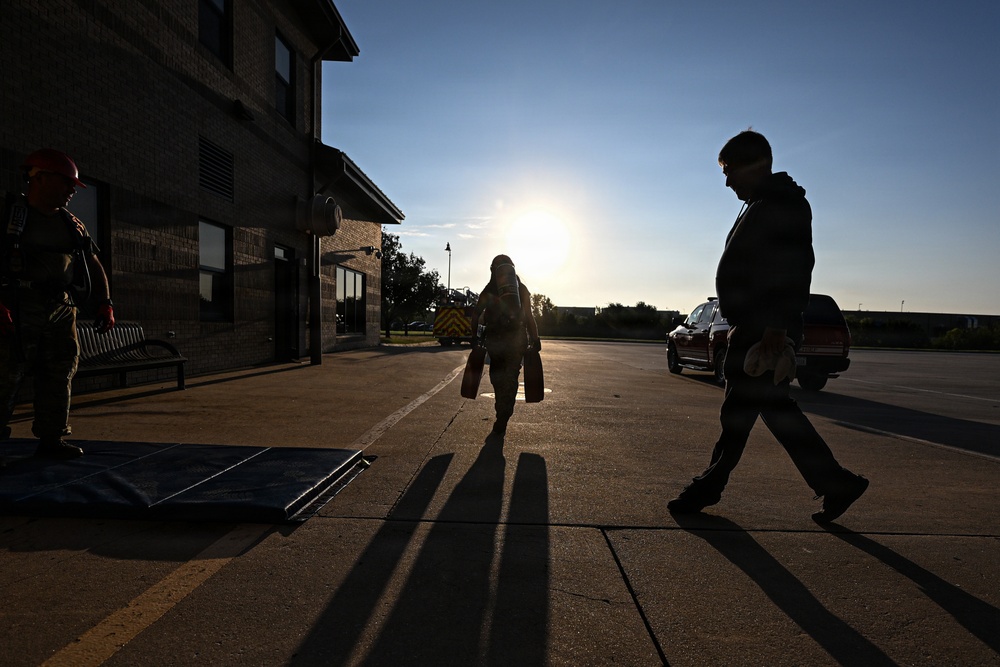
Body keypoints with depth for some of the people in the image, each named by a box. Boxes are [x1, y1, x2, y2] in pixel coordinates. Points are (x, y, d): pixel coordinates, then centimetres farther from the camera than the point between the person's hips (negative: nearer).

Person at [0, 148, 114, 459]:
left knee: (59, 375, 6)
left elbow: (94, 265, 19)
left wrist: (105, 303, 9)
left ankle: (51, 439, 14)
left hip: (61, 311, 5)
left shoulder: (72, 224, 16)